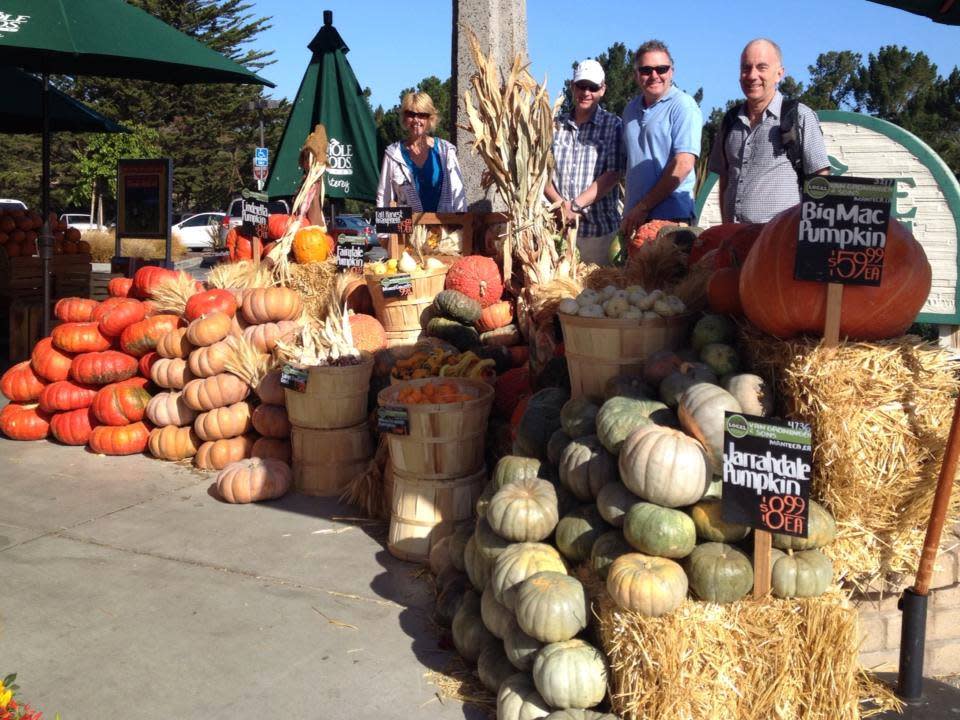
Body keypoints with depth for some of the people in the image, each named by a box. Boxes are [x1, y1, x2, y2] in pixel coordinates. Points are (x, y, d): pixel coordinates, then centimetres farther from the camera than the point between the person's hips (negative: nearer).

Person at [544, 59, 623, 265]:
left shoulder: (613, 126, 2)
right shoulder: (555, 126, 10)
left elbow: (612, 175, -5)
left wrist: (576, 205, -12)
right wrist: (561, 204, -10)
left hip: (601, 227, -2)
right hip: (560, 226, 2)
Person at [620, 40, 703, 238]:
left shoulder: (683, 105, -6)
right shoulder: (631, 109, 16)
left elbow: (683, 164, -15)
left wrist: (644, 207, -14)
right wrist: (630, 211, 10)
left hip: (671, 217, -6)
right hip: (634, 217, 6)